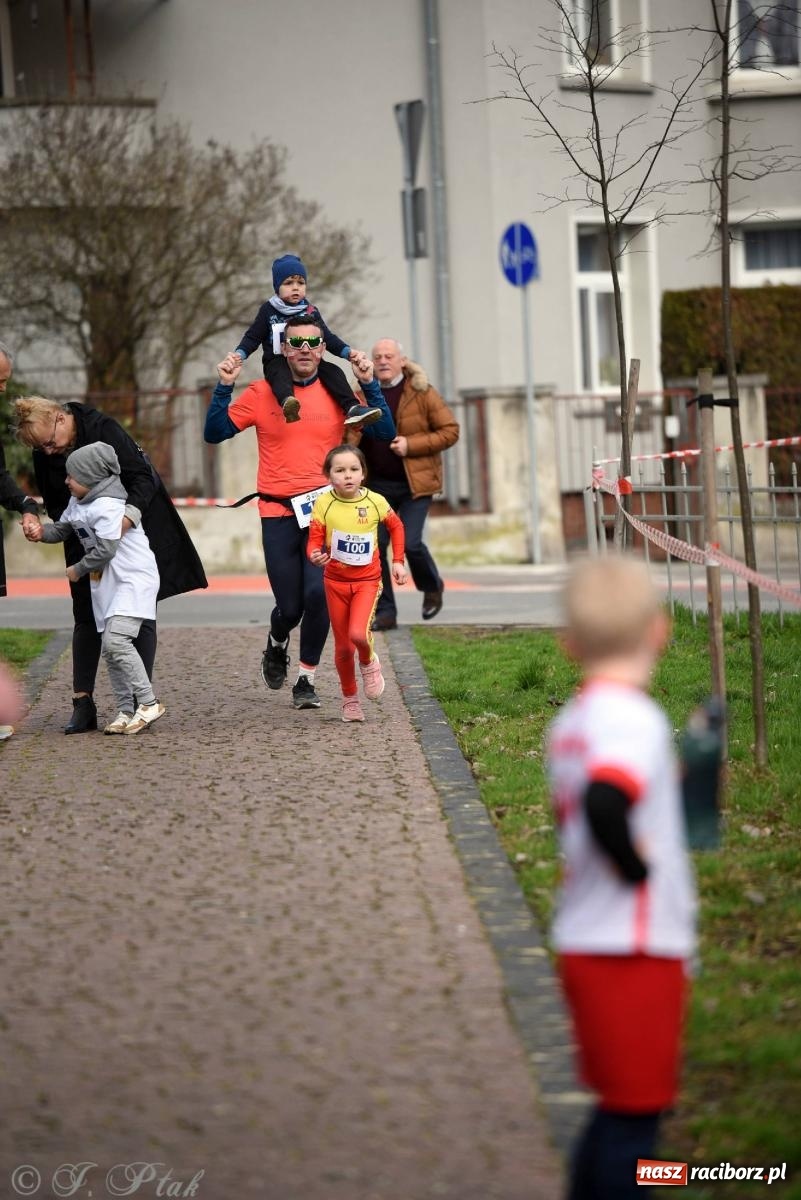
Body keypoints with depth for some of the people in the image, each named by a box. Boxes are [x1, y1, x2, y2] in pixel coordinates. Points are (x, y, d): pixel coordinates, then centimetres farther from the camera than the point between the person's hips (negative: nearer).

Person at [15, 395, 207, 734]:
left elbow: (142, 477, -28)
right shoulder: (44, 456, -8)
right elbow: (55, 506, 0)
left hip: (135, 529, -5)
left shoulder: (102, 429, -25)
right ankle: (83, 703, 4)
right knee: (86, 618, 3)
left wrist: (128, 517, -44)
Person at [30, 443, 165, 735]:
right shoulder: (77, 504, 9)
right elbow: (63, 528, 21)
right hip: (106, 584, 10)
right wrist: (42, 532, 0)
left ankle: (148, 703, -15)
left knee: (116, 639, -22)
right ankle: (126, 710, 12)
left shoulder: (108, 506, -20)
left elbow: (105, 551, -22)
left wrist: (78, 570, -8)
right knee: (109, 649, 7)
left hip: (134, 579, -10)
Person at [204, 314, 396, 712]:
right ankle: (277, 645, 39)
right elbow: (215, 432, 1)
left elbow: (384, 432, -1)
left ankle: (306, 681, 0)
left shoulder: (337, 394, 4)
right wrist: (224, 387, -10)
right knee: (290, 607, 1)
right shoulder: (262, 393, 3)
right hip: (278, 514, 0)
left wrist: (369, 384, -9)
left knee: (318, 594, -17)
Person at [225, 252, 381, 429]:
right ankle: (287, 402, -71)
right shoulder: (268, 310, 7)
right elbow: (253, 337, 8)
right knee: (281, 374, -38)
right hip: (277, 361, -4)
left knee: (333, 371, -22)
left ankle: (352, 409, -36)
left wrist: (347, 352, -2)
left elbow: (327, 337, 13)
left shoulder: (311, 312, 14)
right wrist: (239, 354, -11)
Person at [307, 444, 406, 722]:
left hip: (367, 580, -1)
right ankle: (349, 698, 28)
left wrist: (398, 561, 5)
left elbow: (396, 526, 9)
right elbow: (314, 541, -10)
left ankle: (369, 662, 11)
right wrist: (315, 555, -32)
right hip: (335, 581, 1)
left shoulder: (375, 502, -9)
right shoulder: (323, 504, -11)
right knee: (343, 645, 8)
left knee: (358, 633, -24)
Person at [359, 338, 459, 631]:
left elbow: (450, 431, -5)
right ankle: (384, 612, 8)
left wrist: (411, 445, -16)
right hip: (378, 484, 4)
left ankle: (432, 587, 18)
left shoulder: (422, 393, -5)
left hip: (415, 483, -4)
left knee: (410, 543, -13)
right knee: (374, 546, -3)